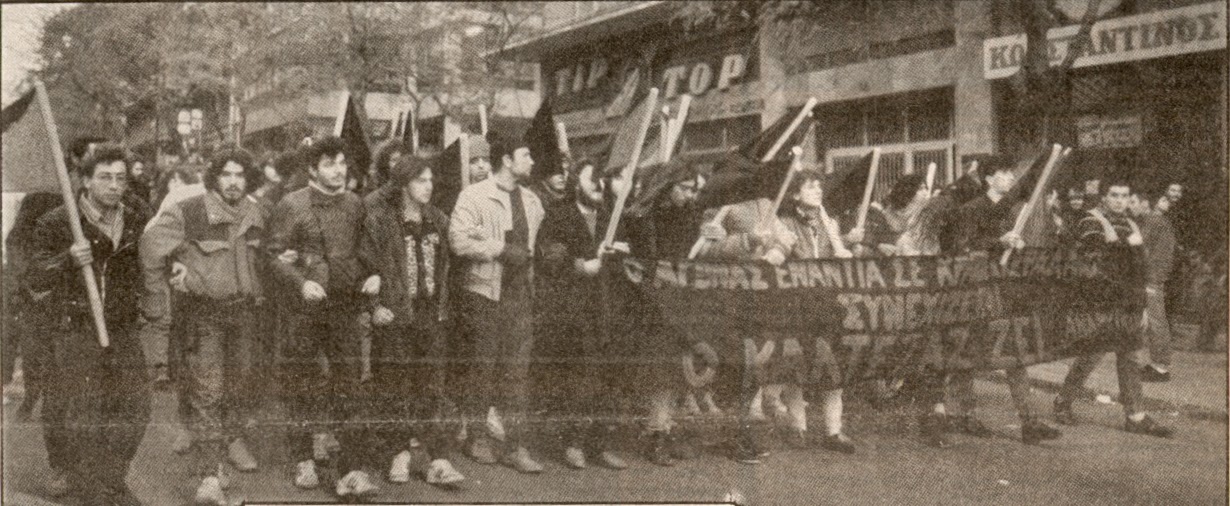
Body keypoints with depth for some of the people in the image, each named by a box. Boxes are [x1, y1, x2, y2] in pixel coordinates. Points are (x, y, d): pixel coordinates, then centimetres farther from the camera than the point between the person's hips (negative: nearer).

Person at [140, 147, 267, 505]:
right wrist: (158, 287, -2)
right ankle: (210, 474, -8)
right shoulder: (190, 212, -12)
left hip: (245, 310, 5)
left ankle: (233, 438, 42)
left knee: (241, 381, 16)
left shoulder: (258, 215, 5)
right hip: (204, 311, -5)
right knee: (206, 391, -9)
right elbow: (153, 241, -7)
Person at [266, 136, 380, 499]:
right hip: (303, 309, -2)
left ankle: (349, 471, -1)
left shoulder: (355, 205, 9)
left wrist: (372, 275, 0)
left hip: (345, 307, 2)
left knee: (348, 385, -3)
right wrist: (300, 282, -15)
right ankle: (304, 459, 24)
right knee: (302, 384, 8)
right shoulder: (291, 206, -2)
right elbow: (274, 253, -2)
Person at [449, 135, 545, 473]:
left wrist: (524, 256, 8)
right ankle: (480, 438, 18)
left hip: (520, 293, 5)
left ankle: (515, 445, 7)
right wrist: (501, 249, -15)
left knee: (518, 369, 2)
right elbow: (458, 240, -15)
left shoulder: (531, 201, 15)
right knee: (483, 367, 3)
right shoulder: (474, 196, -5)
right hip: (484, 292, -5)